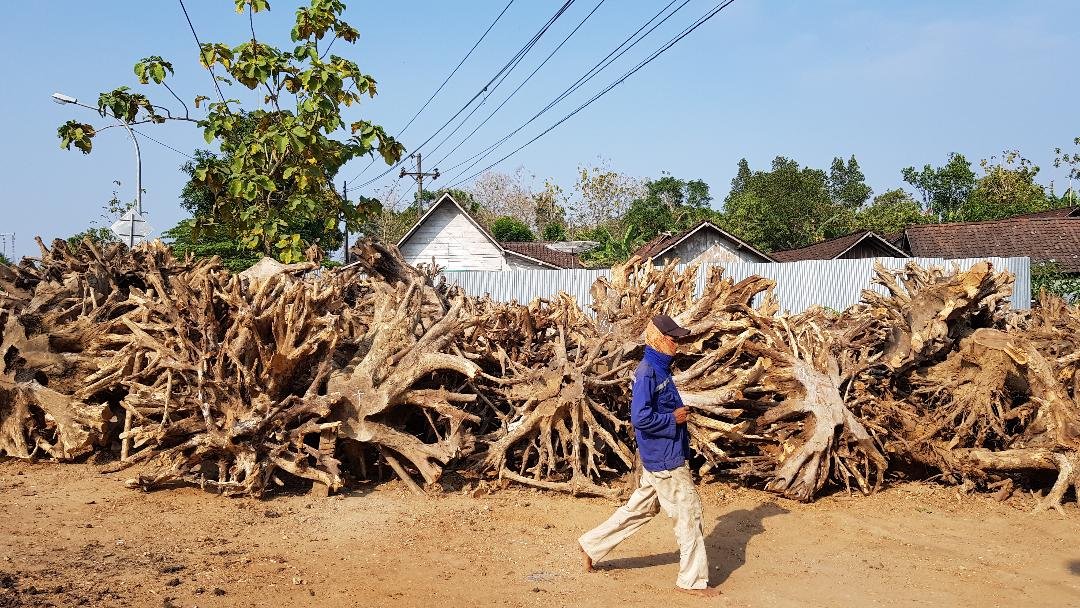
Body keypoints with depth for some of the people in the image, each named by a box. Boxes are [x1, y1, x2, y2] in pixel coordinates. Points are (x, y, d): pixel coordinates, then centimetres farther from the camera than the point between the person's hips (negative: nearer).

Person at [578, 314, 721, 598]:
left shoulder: (660, 369, 11)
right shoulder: (647, 373, -19)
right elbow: (640, 418, -27)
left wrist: (680, 413, 5)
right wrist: (674, 418, -17)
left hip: (661, 457, 10)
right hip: (665, 459, -10)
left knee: (640, 509, 18)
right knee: (689, 513, 0)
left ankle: (591, 545, 27)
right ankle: (693, 579, 12)